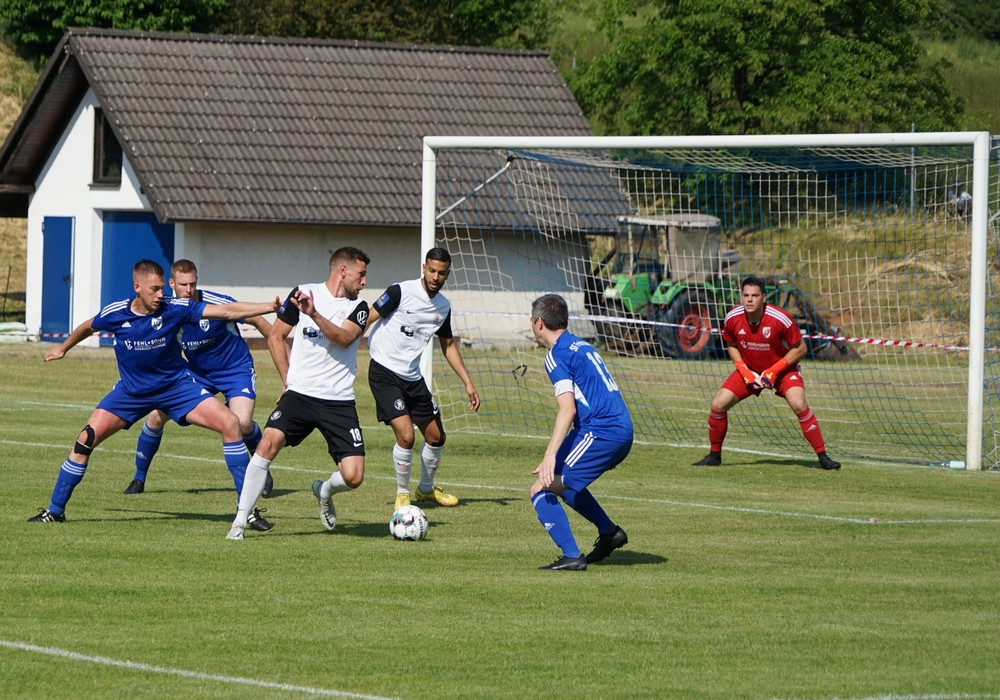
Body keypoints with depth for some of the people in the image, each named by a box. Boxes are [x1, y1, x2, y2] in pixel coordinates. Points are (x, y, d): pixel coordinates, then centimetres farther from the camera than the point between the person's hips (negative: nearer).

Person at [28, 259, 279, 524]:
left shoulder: (174, 309, -19)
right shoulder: (115, 313, -15)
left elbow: (227, 311, -21)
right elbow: (88, 327, 9)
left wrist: (269, 307, -31)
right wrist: (63, 348, 25)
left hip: (176, 385, -1)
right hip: (131, 390, 1)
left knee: (230, 424, -18)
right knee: (86, 439, -12)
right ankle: (55, 510, 4)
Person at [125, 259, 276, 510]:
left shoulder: (217, 304, -25)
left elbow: (257, 321, -12)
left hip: (235, 369, -4)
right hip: (197, 372, 4)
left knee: (242, 423, -27)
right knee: (156, 415, -8)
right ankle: (139, 478, 12)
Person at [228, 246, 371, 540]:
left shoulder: (358, 308, 6)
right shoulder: (302, 294, 5)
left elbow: (344, 338, -14)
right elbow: (275, 337, 13)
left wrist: (314, 314, -28)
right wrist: (289, 379, 7)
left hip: (339, 402, 1)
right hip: (299, 394, -1)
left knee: (353, 476, -10)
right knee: (269, 442, -26)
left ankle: (324, 492, 28)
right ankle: (240, 520, -16)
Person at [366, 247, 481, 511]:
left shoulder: (443, 307, 7)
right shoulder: (400, 292, -14)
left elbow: (448, 346, 20)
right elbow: (366, 321, -13)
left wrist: (468, 383, 18)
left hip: (413, 378, 7)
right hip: (385, 373, -7)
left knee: (435, 436, 13)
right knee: (405, 435, -18)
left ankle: (426, 489, 39)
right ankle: (402, 494, 4)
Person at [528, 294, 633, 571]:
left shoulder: (557, 355, -9)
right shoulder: (582, 346, 20)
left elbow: (567, 408, -20)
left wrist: (550, 456, -26)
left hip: (600, 433, -9)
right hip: (623, 432, 9)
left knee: (541, 490, -9)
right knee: (563, 481, 30)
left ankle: (571, 556, -18)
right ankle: (609, 532, 34)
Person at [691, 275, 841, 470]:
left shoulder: (780, 319, -28)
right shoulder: (732, 319, -17)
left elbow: (800, 348, -16)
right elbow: (731, 345, 4)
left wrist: (774, 371, -23)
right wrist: (745, 372, -10)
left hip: (782, 368, -4)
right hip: (749, 369, 4)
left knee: (799, 405, -27)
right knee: (718, 405, -8)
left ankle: (822, 456, -16)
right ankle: (714, 455, 14)